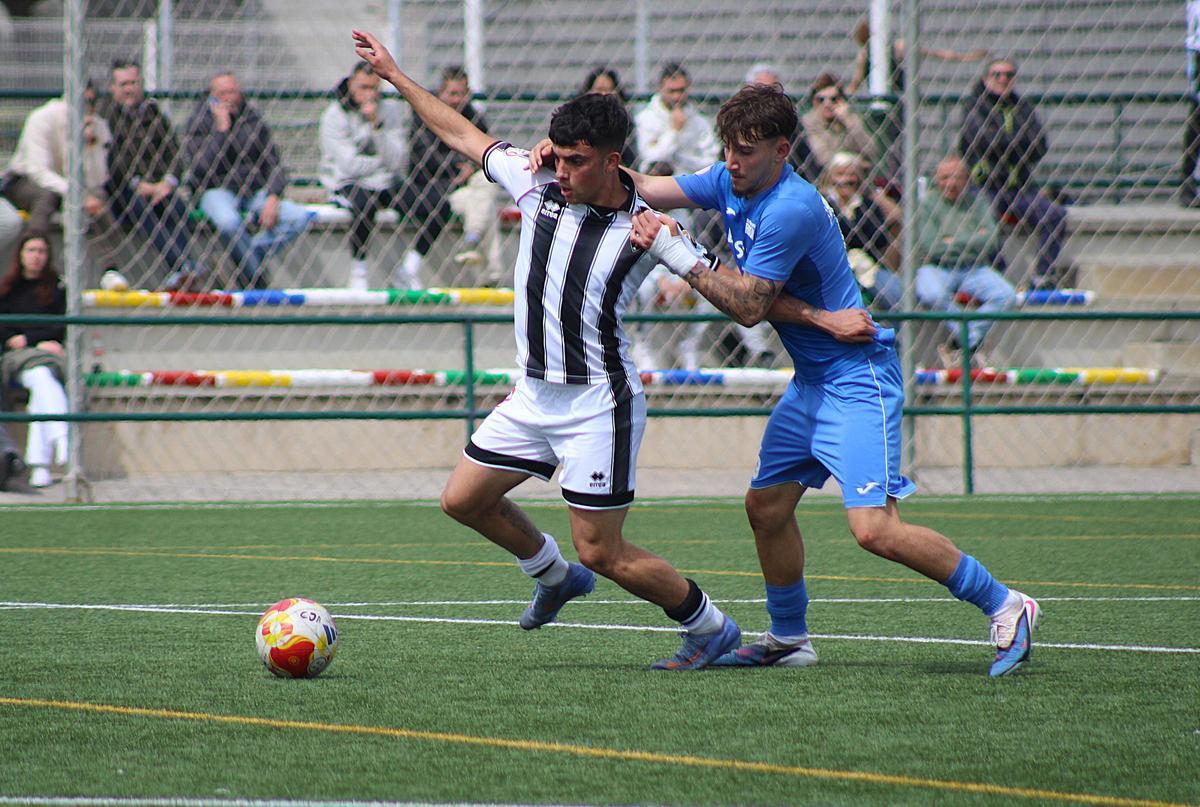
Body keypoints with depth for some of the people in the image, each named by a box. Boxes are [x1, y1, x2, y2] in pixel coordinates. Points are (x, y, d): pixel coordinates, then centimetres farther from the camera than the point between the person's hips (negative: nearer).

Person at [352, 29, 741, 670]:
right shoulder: (538, 185, -2)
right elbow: (464, 136, 10)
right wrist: (393, 74, 13)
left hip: (598, 405, -7)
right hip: (534, 394, 7)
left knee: (601, 552, -6)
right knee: (464, 500, 13)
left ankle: (711, 628, 13)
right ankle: (556, 575, 37)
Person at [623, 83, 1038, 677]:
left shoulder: (791, 209, -22)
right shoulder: (730, 184, 6)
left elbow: (748, 306, -20)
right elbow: (644, 191, 8)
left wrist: (678, 256, -19)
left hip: (856, 379, -10)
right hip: (811, 381, 10)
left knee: (874, 528, -18)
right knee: (766, 505, 12)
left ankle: (1004, 608, -7)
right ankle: (788, 639, 27)